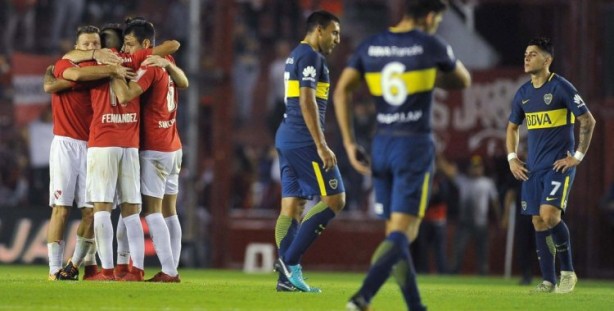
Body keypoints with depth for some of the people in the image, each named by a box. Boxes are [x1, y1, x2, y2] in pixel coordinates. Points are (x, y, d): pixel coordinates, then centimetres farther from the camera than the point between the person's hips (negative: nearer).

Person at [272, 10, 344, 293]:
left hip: (287, 139, 10)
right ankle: (289, 259, -12)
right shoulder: (310, 57, -11)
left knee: (293, 205, 7)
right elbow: (307, 102, -19)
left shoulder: (296, 56, 20)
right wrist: (321, 146, -21)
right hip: (304, 140, -10)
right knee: (334, 199, -8)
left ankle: (288, 275, 4)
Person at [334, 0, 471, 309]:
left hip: (381, 145, 5)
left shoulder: (369, 47, 7)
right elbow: (463, 80, 14)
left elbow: (341, 90, -1)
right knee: (401, 234, -9)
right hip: (415, 145, -5)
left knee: (397, 233, 13)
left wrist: (349, 142, 1)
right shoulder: (430, 45, -3)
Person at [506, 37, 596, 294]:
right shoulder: (523, 93, 10)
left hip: (559, 165, -6)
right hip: (532, 168, 6)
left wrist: (578, 156, -11)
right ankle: (548, 281, 9)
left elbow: (588, 121, -8)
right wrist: (512, 158, 11)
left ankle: (568, 271, -5)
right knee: (538, 222, 3)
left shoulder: (561, 87, -8)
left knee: (549, 215, -21)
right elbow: (512, 127, 24)